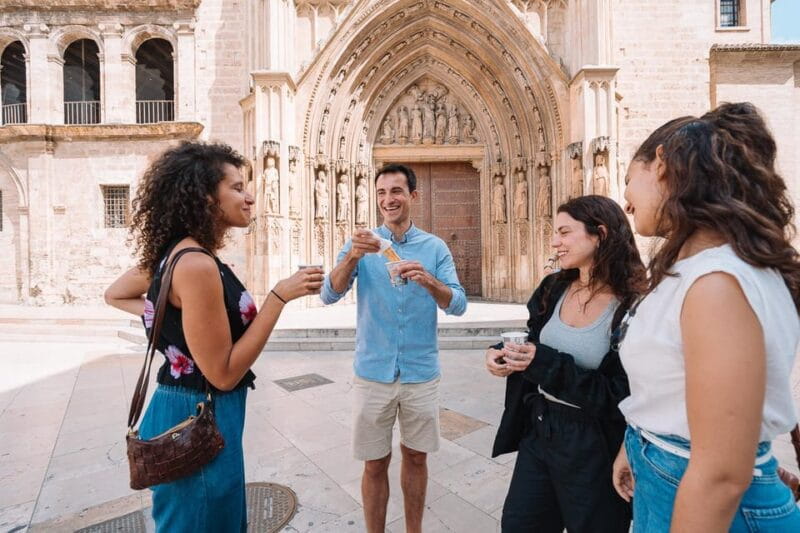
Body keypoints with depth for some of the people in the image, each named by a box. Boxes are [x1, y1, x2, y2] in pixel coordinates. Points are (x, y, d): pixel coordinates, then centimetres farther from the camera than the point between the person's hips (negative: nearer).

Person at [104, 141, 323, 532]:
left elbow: (115, 295, 19)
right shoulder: (196, 264, -26)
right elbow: (223, 374, -24)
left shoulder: (174, 253, 2)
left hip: (192, 414, 9)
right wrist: (280, 295, -25)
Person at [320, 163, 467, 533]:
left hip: (421, 373, 1)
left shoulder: (435, 247, 0)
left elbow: (458, 305, -9)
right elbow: (329, 295, -13)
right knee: (375, 464, 12)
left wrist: (428, 281, -28)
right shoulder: (362, 243, -1)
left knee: (416, 457, 18)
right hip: (373, 373, -1)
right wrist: (352, 257, -31)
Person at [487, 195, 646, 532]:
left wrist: (548, 365, -27)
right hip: (538, 430, 6)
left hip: (593, 447, -6)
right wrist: (503, 353, -10)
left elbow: (621, 396, -21)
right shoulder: (552, 288, 0)